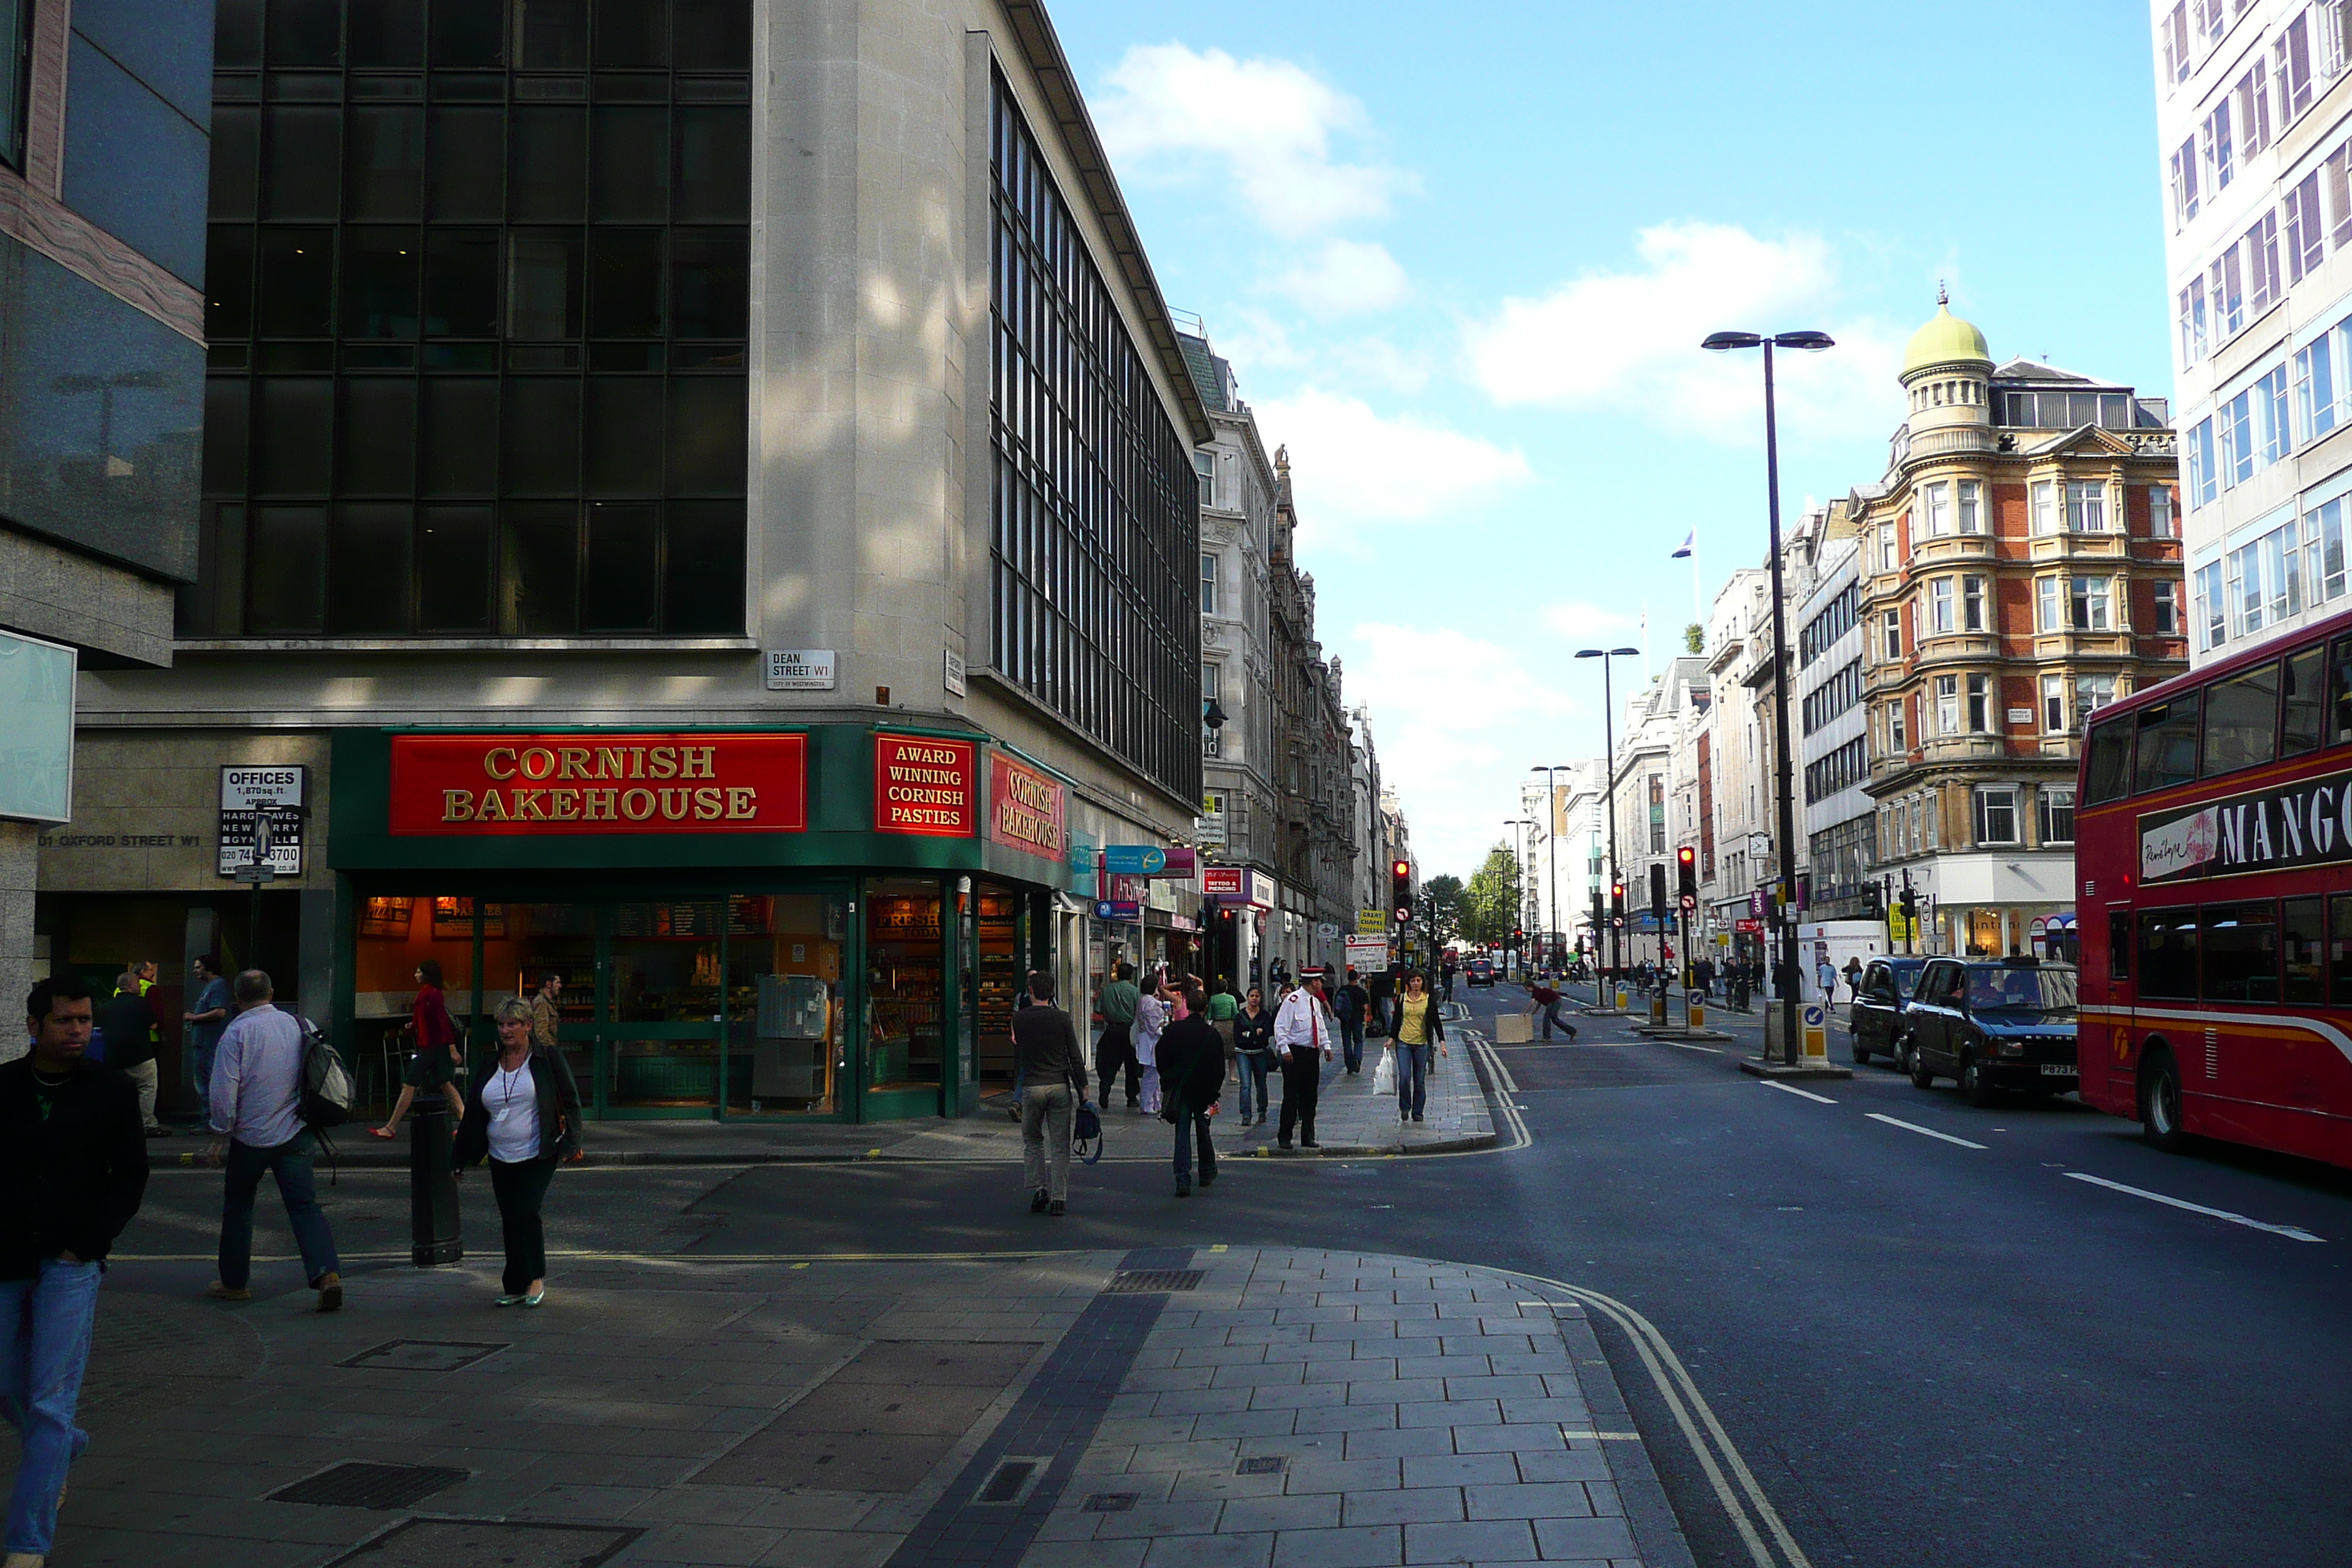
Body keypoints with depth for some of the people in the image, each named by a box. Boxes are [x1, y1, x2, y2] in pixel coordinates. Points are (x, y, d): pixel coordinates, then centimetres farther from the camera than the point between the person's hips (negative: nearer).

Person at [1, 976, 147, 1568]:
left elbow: (131, 1178, 1)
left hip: (71, 1265, -3)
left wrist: (85, 1245, -7)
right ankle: (65, 1452, 46)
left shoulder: (111, 1091, -3)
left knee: (50, 1404, -5)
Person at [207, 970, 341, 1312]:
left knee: (238, 1204, 16)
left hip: (251, 1136, -3)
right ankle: (327, 1274, -18)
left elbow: (223, 1093, -12)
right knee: (305, 1204, -1)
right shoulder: (299, 1026, 3)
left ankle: (234, 1283, 25)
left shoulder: (237, 1032, -10)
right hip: (296, 1134, 3)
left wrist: (220, 1137, -2)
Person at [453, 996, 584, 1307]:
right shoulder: (490, 1068, 10)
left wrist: (569, 1142, -11)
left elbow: (570, 1102, -1)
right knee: (510, 1222, 7)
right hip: (501, 1161, 5)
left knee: (526, 1213, -14)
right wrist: (459, 1160, 15)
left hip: (538, 1156, -5)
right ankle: (516, 1288, 17)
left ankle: (536, 1278, 5)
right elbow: (472, 1115, 15)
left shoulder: (548, 1061, -3)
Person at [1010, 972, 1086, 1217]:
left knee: (1032, 1140, 18)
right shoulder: (1062, 1018, -4)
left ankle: (1038, 1188, 5)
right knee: (1060, 1146, 5)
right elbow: (1075, 1057, -4)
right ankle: (1059, 1199, 4)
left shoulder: (1019, 1017, -2)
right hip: (1060, 1086, 0)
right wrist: (1083, 1088, 5)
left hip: (1031, 1087, 0)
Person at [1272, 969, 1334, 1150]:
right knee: (1291, 1096, -4)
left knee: (1310, 1097, 9)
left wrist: (1326, 1046, 11)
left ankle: (1308, 1137, 15)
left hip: (1312, 1053, 8)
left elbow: (1321, 1026, 23)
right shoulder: (1293, 1000, -12)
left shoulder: (1316, 1002, 13)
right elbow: (1280, 1026, -15)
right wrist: (1285, 1049, -20)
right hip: (1295, 1053, -8)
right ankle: (1284, 1137, 6)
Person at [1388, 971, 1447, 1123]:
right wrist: (1391, 1038, 5)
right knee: (1404, 1077, -11)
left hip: (1422, 1044, 0)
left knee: (1420, 1081, 3)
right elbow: (1396, 1020, 12)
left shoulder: (1429, 1000, 2)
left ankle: (1417, 1112, 14)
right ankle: (1404, 1108, 8)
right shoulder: (1401, 999, 4)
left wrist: (1442, 1042, -2)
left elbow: (1436, 1021, 4)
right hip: (1404, 1043, 0)